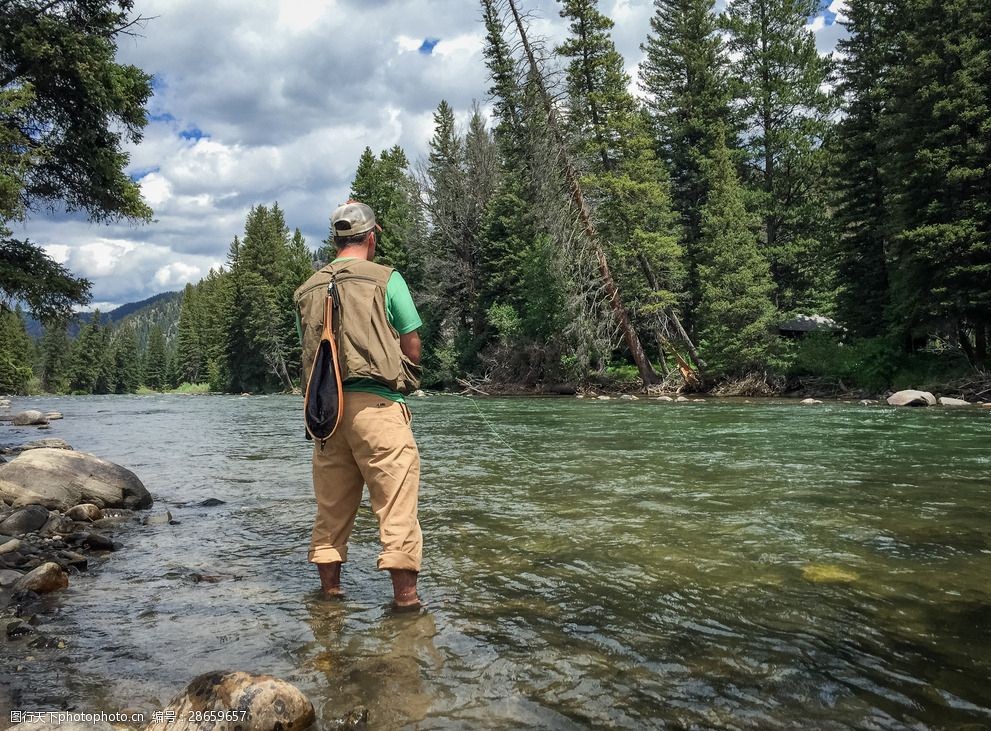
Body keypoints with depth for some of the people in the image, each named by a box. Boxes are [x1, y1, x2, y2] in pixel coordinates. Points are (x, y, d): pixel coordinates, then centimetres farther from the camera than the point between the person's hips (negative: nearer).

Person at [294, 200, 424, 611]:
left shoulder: (307, 290, 14)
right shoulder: (385, 279, -1)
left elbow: (308, 351, 16)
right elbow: (412, 348, -1)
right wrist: (407, 378, 16)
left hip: (324, 405, 6)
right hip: (375, 403, -5)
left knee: (332, 503, 13)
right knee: (396, 495, -1)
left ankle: (329, 588, 22)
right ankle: (405, 593, -1)